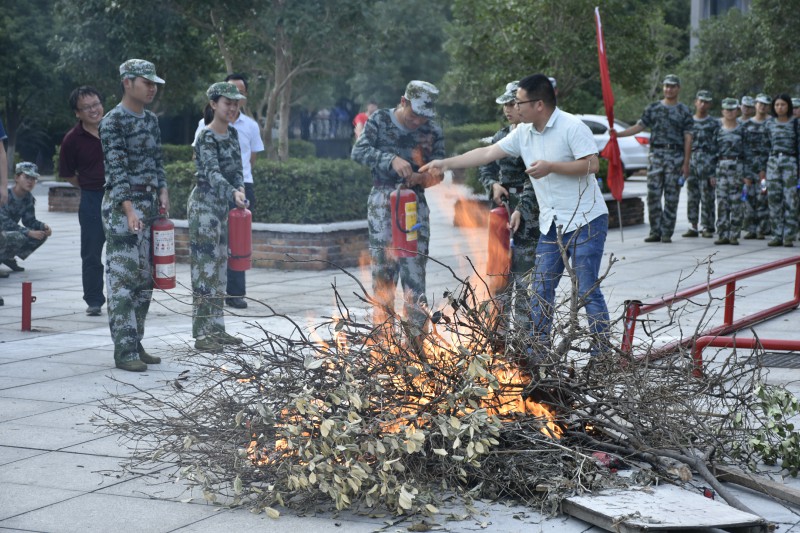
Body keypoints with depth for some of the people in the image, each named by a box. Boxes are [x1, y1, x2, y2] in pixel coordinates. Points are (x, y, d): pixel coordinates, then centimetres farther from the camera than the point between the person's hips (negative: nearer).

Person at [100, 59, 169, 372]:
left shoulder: (151, 120, 14)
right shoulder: (113, 122, -10)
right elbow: (117, 169, -16)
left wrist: (162, 191, 2)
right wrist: (129, 211, -23)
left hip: (149, 205, 8)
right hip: (122, 206, -8)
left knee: (144, 279, 11)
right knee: (122, 279, -7)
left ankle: (136, 344, 18)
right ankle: (124, 352, -5)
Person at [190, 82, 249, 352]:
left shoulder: (232, 133, 9)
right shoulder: (206, 137, -15)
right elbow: (212, 172, -27)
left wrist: (239, 193, -5)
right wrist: (233, 193, -42)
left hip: (222, 206, 8)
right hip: (204, 204, -8)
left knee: (220, 268, 11)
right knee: (205, 267, -6)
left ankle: (216, 328, 19)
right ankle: (201, 333, -2)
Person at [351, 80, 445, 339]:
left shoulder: (433, 132, 3)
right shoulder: (380, 120, 0)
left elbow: (438, 171, 5)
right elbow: (359, 151, -9)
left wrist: (421, 177, -18)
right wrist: (391, 160, -24)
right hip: (382, 201, -1)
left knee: (414, 265, -5)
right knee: (383, 263, 2)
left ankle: (416, 333, -1)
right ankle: (382, 330, 10)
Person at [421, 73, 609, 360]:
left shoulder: (572, 126, -14)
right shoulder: (523, 133, 8)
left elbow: (592, 164, -19)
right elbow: (487, 153, 12)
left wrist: (550, 167, -23)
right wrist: (446, 163, 11)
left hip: (585, 221, -7)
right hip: (551, 225, 7)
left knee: (588, 291, -6)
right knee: (541, 290, 7)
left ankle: (602, 352, 3)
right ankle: (538, 352, 15)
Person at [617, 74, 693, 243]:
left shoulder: (684, 111, 4)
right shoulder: (653, 108, 12)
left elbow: (688, 139, 0)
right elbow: (639, 126, 9)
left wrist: (686, 163, -7)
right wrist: (618, 134, -6)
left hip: (676, 156, -2)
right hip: (656, 154, 2)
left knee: (671, 197, 0)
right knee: (653, 194, -2)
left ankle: (667, 233, 6)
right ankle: (655, 231, 5)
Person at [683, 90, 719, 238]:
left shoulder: (714, 124, 4)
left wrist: (715, 170, -9)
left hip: (707, 164, -3)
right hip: (691, 163, 3)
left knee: (707, 198, -3)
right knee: (692, 197, 4)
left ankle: (707, 228, 2)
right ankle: (693, 227, 9)